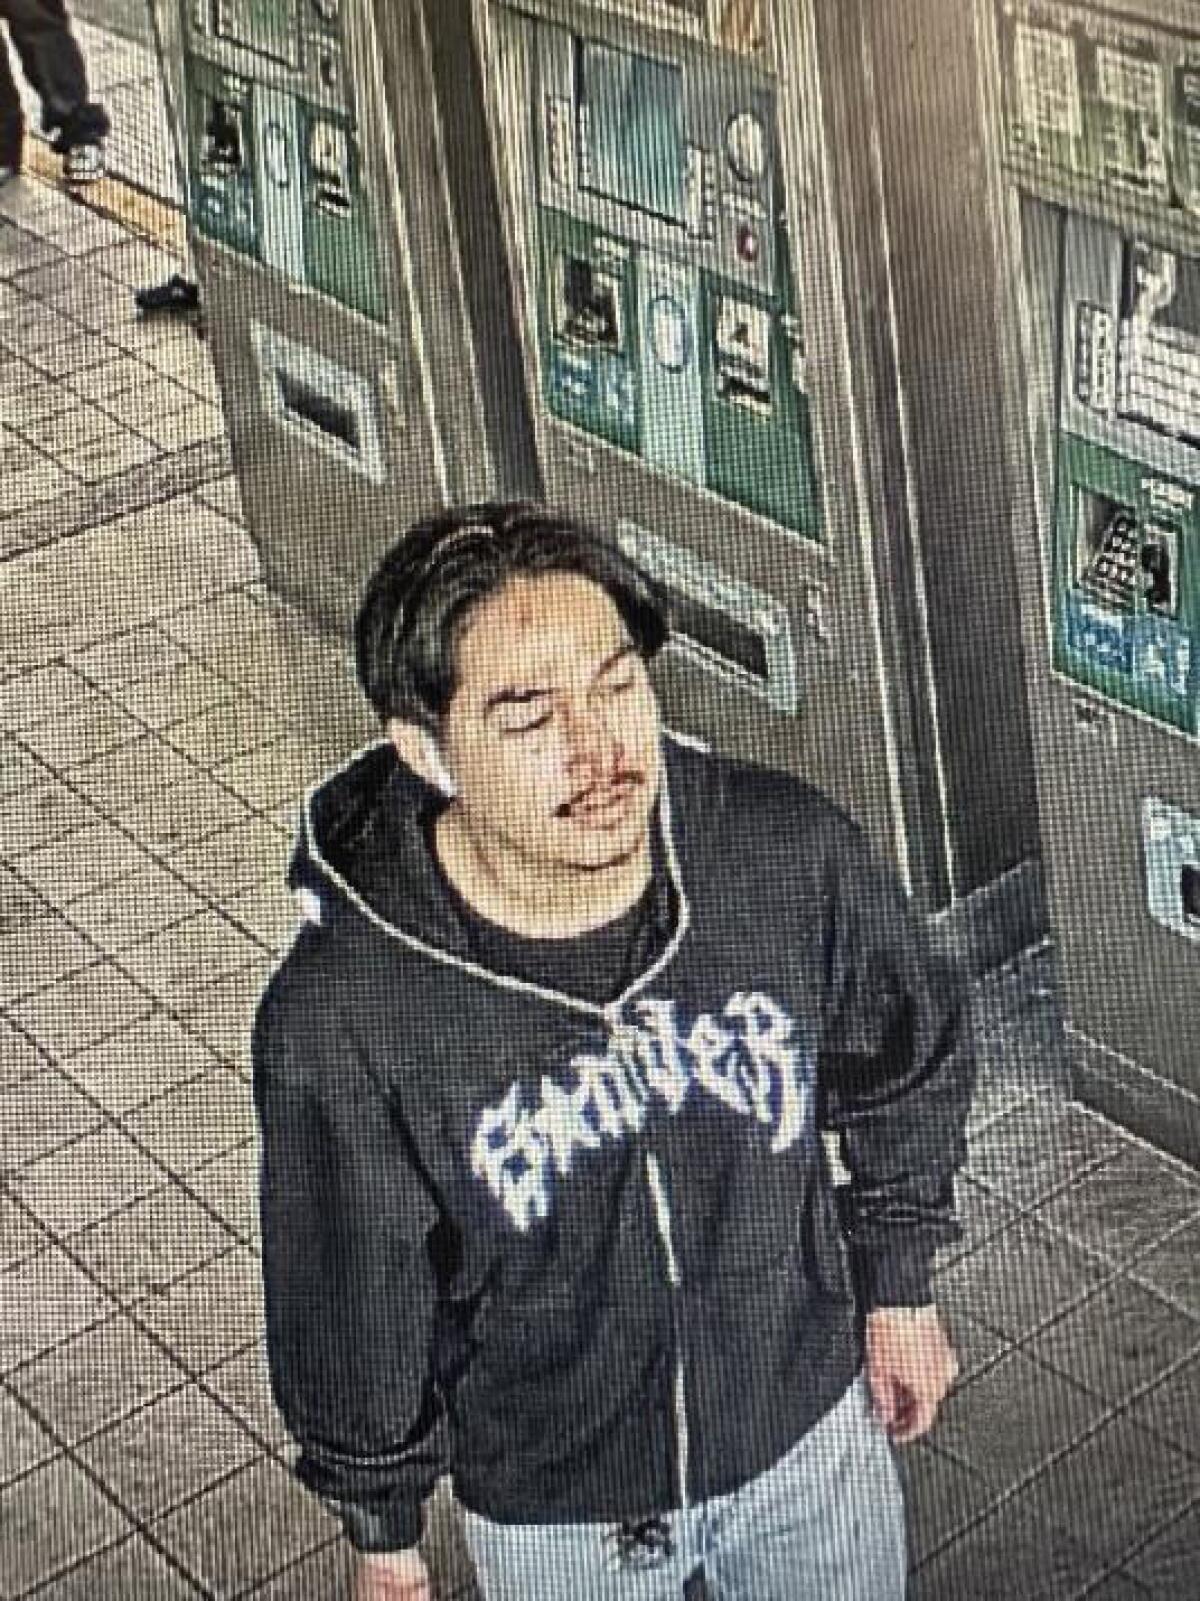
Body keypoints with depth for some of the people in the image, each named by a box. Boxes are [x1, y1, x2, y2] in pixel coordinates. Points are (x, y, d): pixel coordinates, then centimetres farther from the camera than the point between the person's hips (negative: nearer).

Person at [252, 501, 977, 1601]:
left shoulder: (791, 851, -25)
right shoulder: (342, 1019, -32)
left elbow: (904, 1064, -3)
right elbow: (350, 1304, -14)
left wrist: (899, 1286, 7)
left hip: (814, 1425, 3)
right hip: (554, 1510, -2)